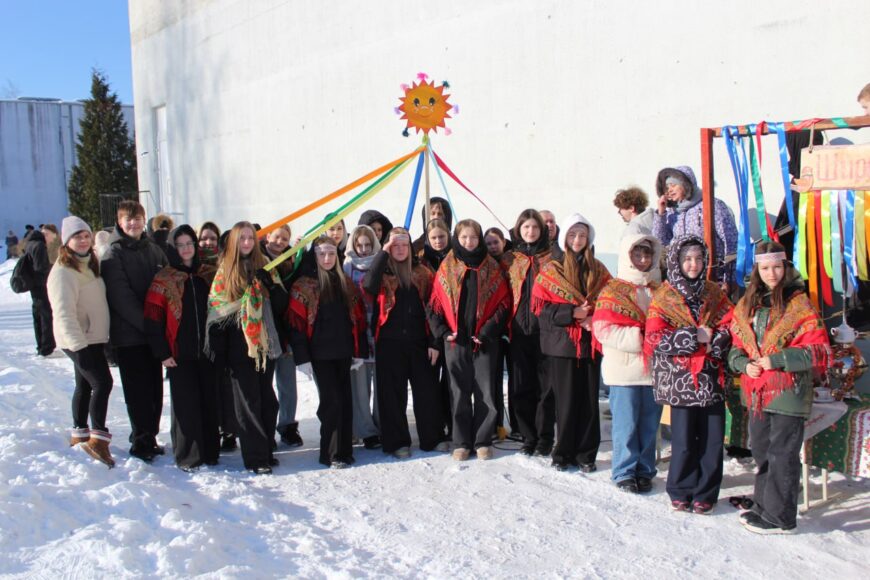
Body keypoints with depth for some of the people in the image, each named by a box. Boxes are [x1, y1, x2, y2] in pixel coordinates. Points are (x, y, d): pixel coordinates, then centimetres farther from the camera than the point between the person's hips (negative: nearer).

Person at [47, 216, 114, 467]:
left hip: (93, 338, 9)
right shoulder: (63, 272, -17)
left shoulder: (91, 265, 12)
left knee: (85, 385, 16)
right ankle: (98, 439, -15)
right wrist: (78, 344, -30)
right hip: (79, 341, -9)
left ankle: (80, 433, 28)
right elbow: (64, 313, -25)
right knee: (102, 383, -16)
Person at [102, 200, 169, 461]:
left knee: (155, 387, 10)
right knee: (138, 389, 0)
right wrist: (146, 323, -19)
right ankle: (141, 440, 10)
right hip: (128, 334, -5)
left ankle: (150, 437, 22)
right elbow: (121, 298, -13)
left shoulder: (154, 250, 11)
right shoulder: (113, 255, -5)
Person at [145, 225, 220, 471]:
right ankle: (187, 456, 9)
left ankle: (210, 452, 18)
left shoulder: (210, 275, 10)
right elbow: (153, 320, -4)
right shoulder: (164, 280, -1)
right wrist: (162, 353, -8)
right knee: (185, 405, -2)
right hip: (180, 356, -3)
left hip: (208, 352, 3)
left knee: (210, 403, 7)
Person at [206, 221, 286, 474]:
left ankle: (267, 450, 16)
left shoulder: (264, 267, 12)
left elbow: (282, 304, 7)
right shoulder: (225, 270, 3)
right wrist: (216, 347, -9)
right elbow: (215, 308, -1)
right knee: (248, 401, -2)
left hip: (264, 343, 3)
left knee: (267, 399, 7)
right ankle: (256, 457, 0)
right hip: (239, 346, -3)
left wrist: (272, 284, -10)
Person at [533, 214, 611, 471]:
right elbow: (541, 307, -4)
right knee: (566, 400, 1)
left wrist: (594, 318, -11)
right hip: (561, 343, -2)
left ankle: (586, 455, 13)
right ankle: (563, 453, 13)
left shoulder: (598, 271, 12)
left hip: (590, 344, 2)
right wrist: (573, 313, -15)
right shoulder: (551, 271, 4)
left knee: (589, 400, 3)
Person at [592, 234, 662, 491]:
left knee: (649, 424, 9)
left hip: (653, 367, 4)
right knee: (626, 424, 1)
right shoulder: (613, 291, -2)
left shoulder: (659, 290, 12)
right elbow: (604, 330, -11)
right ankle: (625, 472, 13)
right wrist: (641, 338, -16)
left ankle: (644, 471, 21)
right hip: (625, 369, -4)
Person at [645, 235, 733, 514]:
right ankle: (680, 492, 18)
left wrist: (713, 339, -13)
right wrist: (694, 337, -12)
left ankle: (705, 494, 16)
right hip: (680, 378, -3)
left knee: (712, 439, 2)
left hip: (711, 377, 3)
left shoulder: (715, 294, 12)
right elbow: (655, 337, -8)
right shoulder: (664, 297, 2)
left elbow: (730, 329, 7)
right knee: (684, 440, 0)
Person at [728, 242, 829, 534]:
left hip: (788, 392, -6)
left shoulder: (799, 304, -8)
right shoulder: (747, 305, 10)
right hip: (757, 393, 6)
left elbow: (819, 351, -12)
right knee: (762, 453, 17)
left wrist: (776, 360, -18)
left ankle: (779, 517, 9)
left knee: (782, 456, -1)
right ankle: (763, 507, 30)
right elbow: (736, 346, 14)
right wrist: (744, 363, -7)